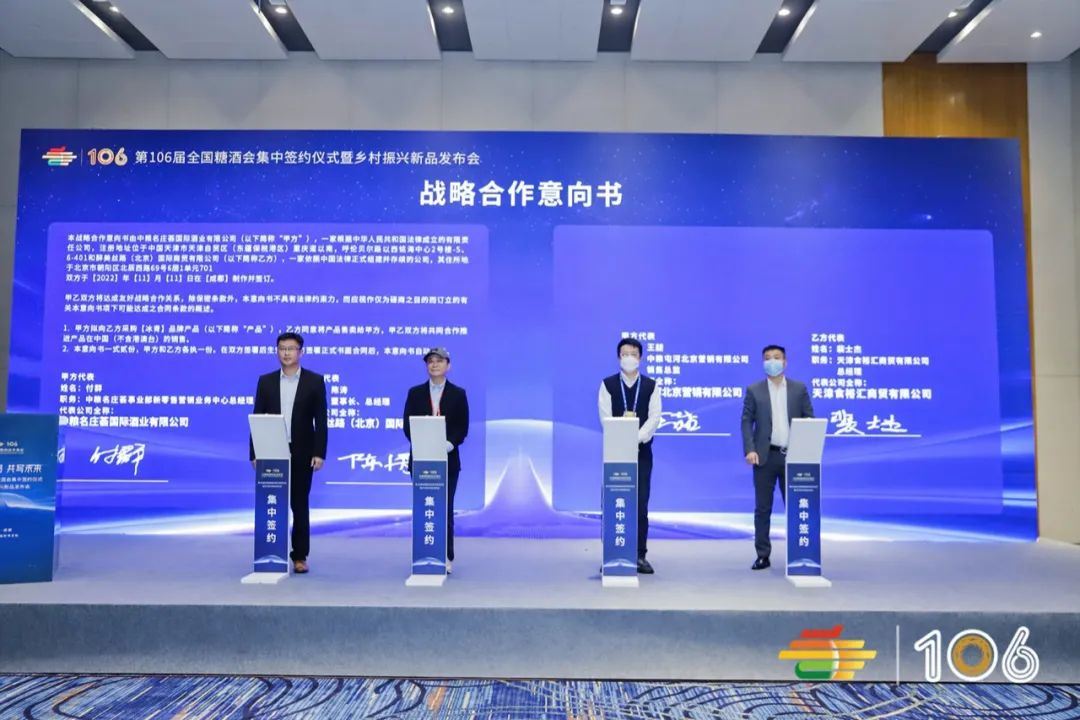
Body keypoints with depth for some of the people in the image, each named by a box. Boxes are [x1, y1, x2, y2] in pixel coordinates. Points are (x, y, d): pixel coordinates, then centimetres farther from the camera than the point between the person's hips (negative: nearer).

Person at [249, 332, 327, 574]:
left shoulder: (315, 381, 1)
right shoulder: (266, 381, 7)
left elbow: (320, 420, -2)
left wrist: (319, 453, -10)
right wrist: (255, 453, -1)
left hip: (301, 453, -2)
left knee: (299, 505, 4)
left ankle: (299, 556, 12)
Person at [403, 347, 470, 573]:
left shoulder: (458, 393, 5)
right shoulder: (415, 393, 9)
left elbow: (463, 427, 0)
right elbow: (408, 424, 3)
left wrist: (447, 444, -16)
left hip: (447, 459, -1)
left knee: (445, 508, 0)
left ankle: (446, 557, 7)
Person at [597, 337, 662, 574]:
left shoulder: (650, 386, 6)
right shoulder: (608, 384, 5)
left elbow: (654, 417, -4)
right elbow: (605, 417, -5)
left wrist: (637, 438, -18)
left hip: (641, 450, 1)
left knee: (641, 504, 1)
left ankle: (640, 555, 7)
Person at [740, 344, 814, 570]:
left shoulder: (799, 388, 7)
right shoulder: (754, 390, 5)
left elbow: (809, 420, 6)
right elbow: (747, 422, 0)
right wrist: (749, 450, -12)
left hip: (792, 456, 1)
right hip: (765, 456, 0)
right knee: (762, 508, 4)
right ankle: (763, 555, 11)